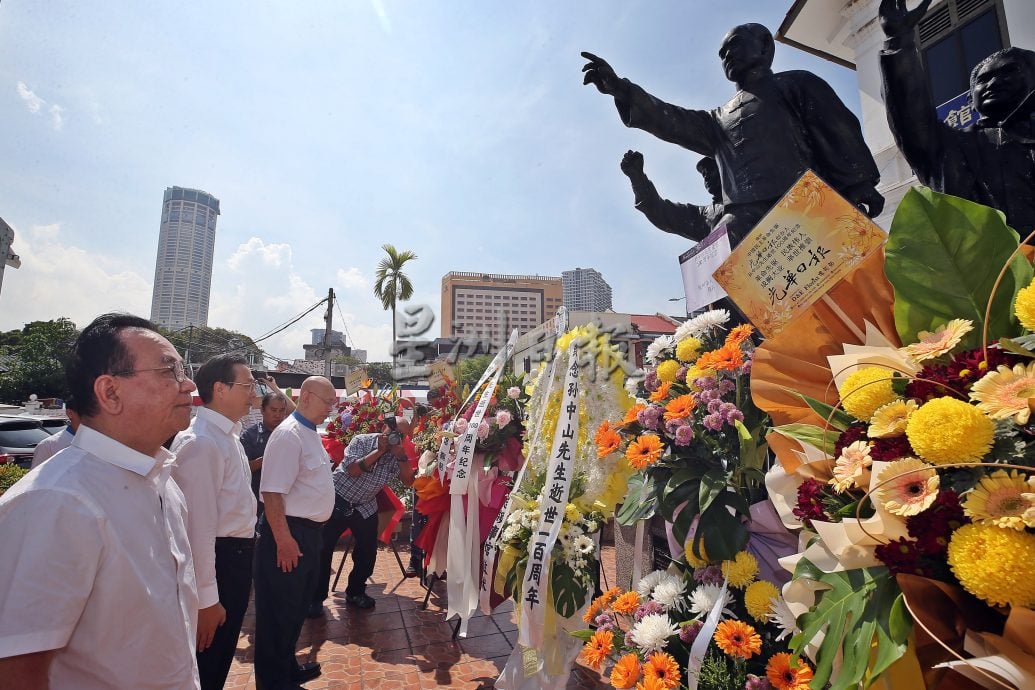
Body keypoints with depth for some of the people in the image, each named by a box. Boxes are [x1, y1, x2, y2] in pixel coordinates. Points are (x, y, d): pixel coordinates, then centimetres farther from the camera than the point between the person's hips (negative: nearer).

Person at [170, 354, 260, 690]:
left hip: (237, 556, 9)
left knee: (221, 659, 25)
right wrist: (205, 598, -23)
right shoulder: (201, 442, -24)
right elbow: (198, 525, -26)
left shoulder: (228, 435, 8)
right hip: (218, 559, -9)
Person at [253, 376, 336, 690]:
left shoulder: (311, 434, 10)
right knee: (279, 611, 6)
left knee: (297, 605, 23)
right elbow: (272, 492, -25)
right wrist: (284, 540, -24)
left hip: (309, 531, 10)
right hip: (288, 533, -10)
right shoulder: (288, 435, -20)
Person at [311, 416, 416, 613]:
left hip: (365, 508, 4)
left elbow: (408, 481, -12)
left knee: (368, 552, 5)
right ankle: (316, 597, 16)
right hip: (338, 500, -4)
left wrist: (401, 456, -25)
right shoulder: (361, 441, -14)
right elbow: (353, 470, -25)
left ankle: (355, 592, 26)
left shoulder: (397, 455, -4)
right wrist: (379, 450, -28)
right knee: (323, 549, 0)